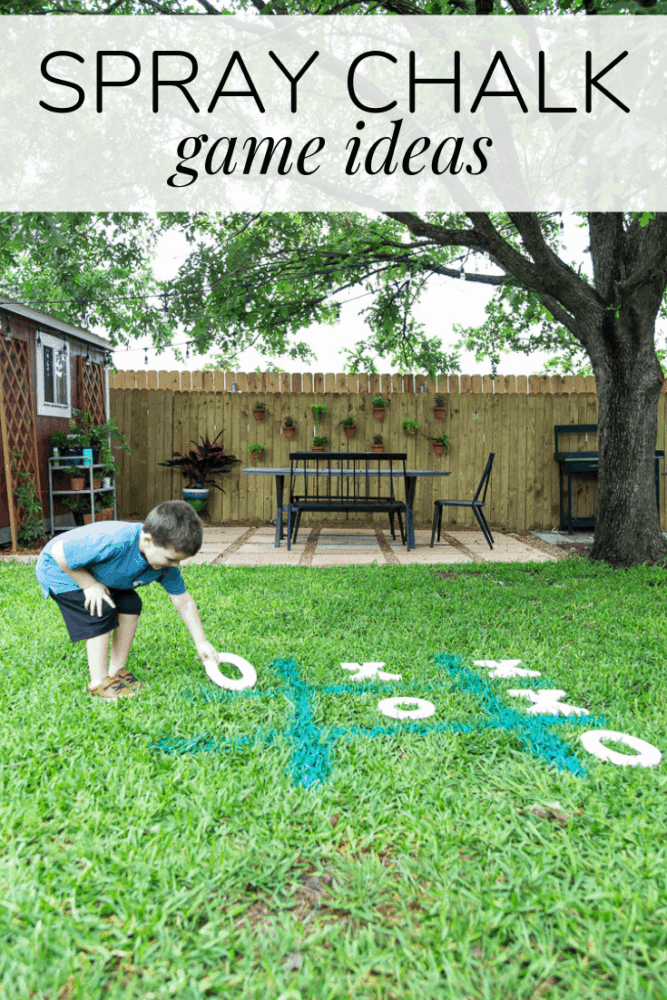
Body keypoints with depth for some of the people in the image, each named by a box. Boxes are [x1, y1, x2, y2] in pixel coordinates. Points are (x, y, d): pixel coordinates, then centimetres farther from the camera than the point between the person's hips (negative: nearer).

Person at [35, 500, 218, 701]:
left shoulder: (166, 564, -19)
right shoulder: (115, 542, -44)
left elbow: (183, 600, -8)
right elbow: (59, 553, -34)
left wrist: (201, 642, -9)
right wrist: (90, 585, -27)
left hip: (96, 572, 7)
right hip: (59, 570, -7)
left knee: (131, 605, -7)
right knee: (100, 612, -21)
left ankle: (116, 670, 7)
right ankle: (99, 682, -9)